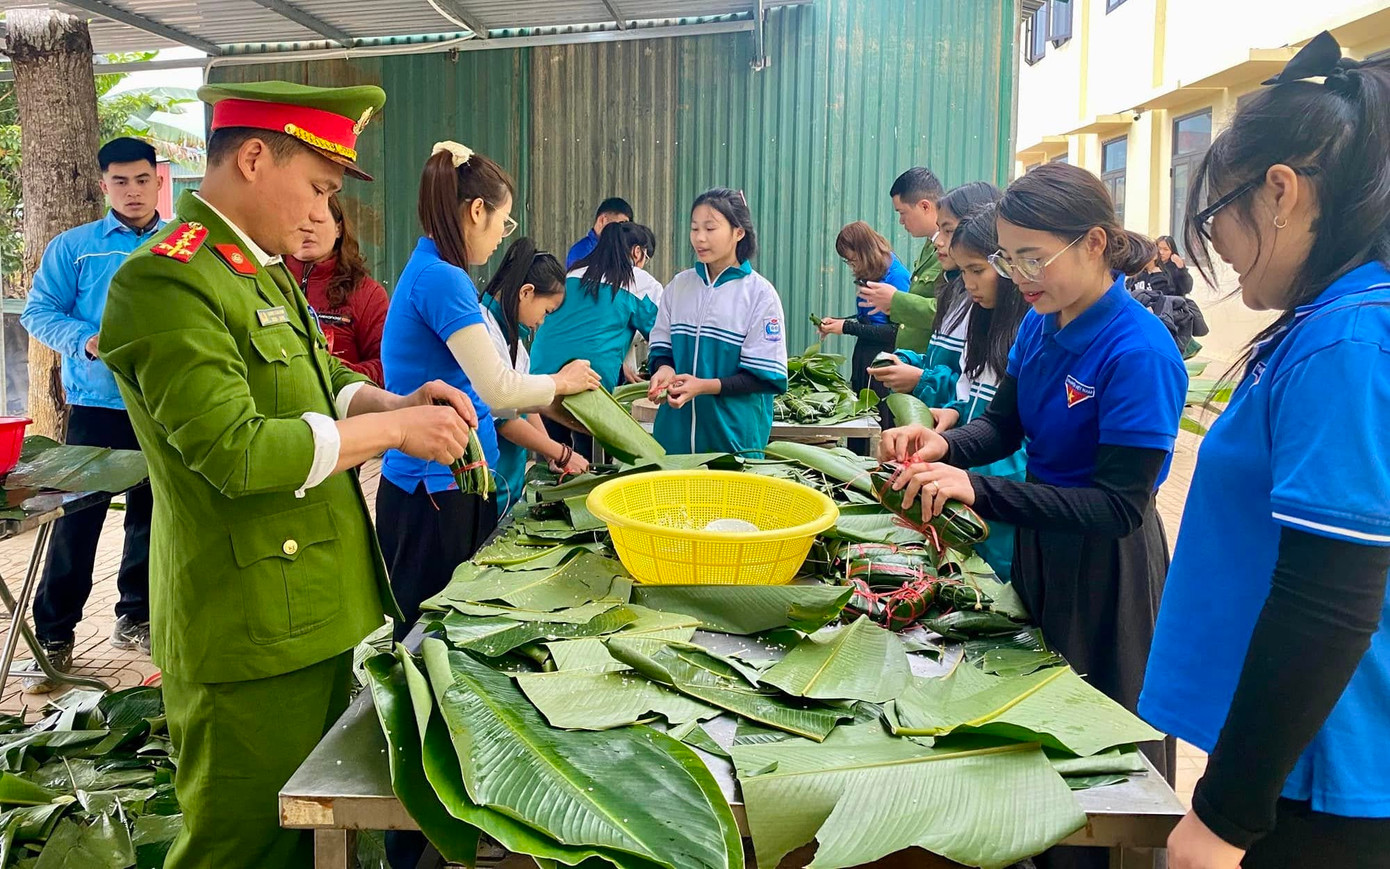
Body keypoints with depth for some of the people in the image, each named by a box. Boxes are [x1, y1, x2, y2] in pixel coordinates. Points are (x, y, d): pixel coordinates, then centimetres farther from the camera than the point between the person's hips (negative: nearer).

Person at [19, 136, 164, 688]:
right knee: (76, 522, 0)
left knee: (151, 516, 12)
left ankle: (135, 617, 29)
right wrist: (87, 342, -18)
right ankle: (53, 639, 11)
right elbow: (38, 312, -1)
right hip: (96, 408, -2)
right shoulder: (74, 247, 2)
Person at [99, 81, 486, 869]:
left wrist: (394, 403, 3)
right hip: (252, 634, -9)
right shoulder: (168, 281, -17)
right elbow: (235, 451, -24)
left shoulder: (266, 271, 14)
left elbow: (319, 384, 23)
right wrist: (394, 429, -17)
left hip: (319, 612, 9)